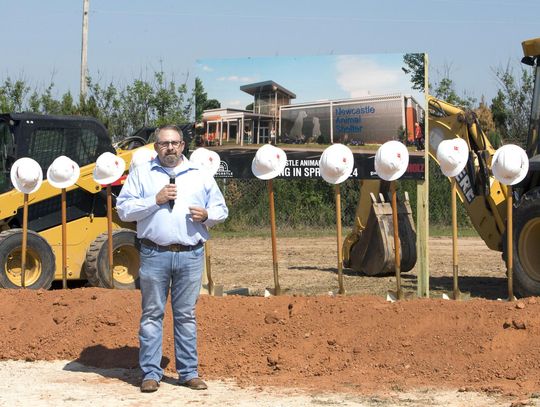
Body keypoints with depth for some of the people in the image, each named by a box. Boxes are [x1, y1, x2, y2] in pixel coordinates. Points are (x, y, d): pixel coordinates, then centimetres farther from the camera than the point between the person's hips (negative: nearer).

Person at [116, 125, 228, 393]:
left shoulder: (200, 175, 11)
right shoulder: (141, 173, 6)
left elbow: (221, 209, 16)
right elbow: (123, 210, -1)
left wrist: (207, 215, -6)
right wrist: (155, 200, -11)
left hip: (191, 255, 1)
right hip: (154, 254, -1)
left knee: (186, 315, 6)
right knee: (152, 314, 2)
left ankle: (189, 372, 12)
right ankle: (150, 373, 6)